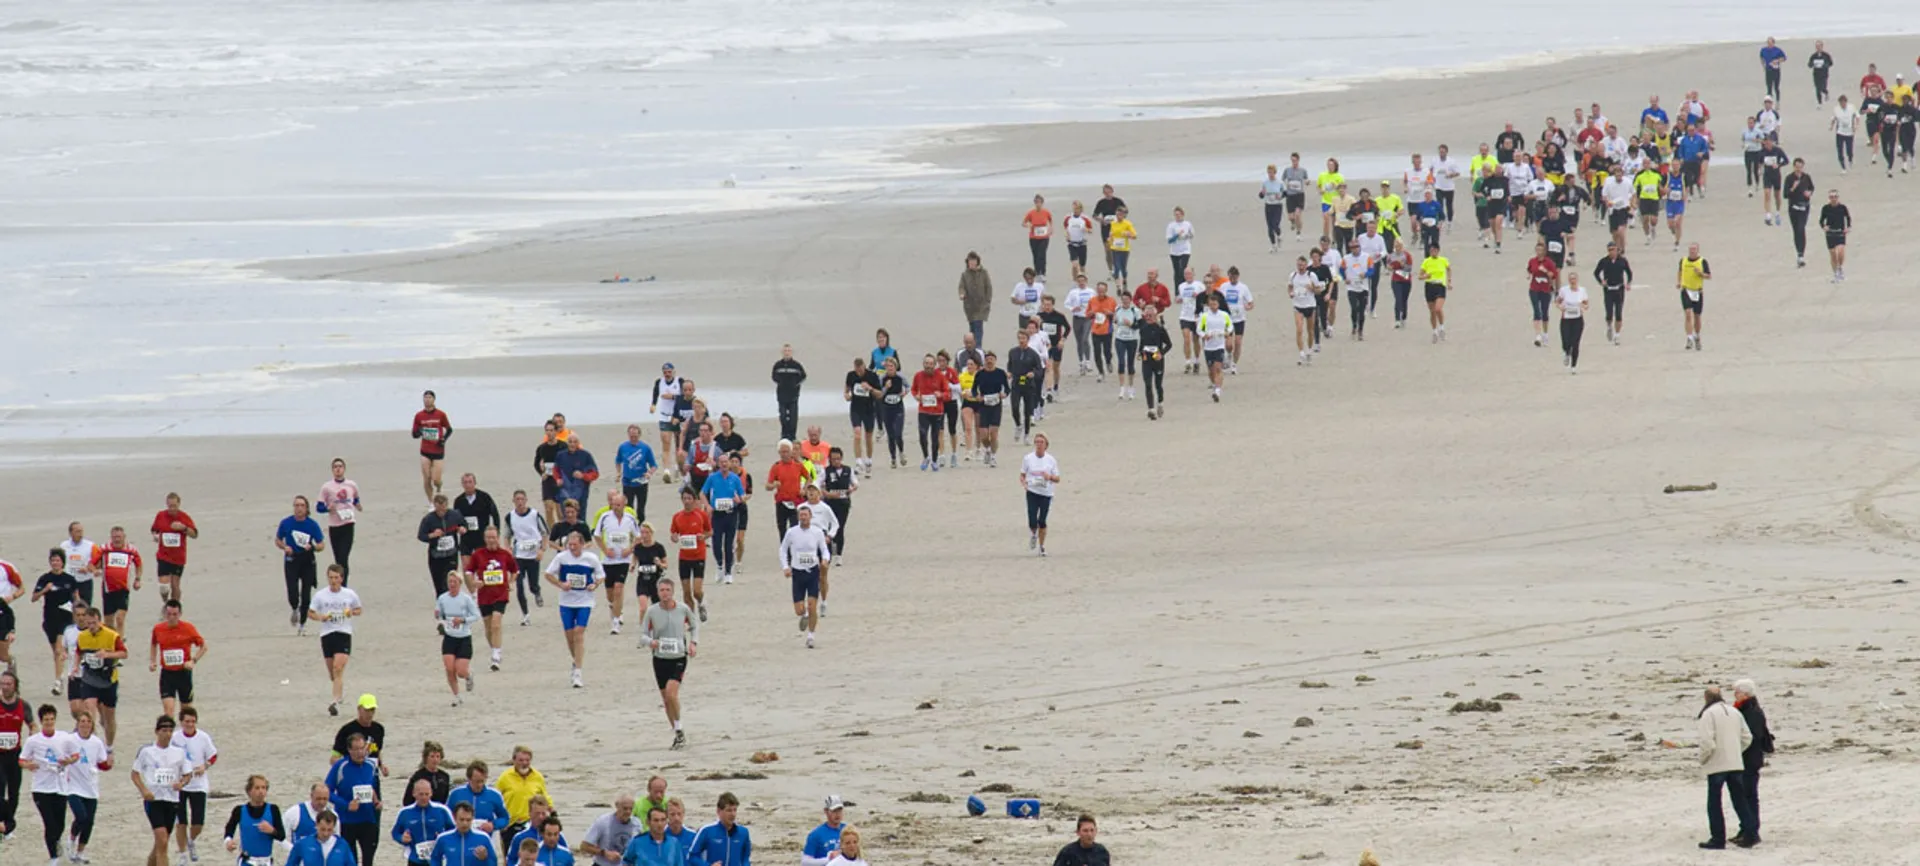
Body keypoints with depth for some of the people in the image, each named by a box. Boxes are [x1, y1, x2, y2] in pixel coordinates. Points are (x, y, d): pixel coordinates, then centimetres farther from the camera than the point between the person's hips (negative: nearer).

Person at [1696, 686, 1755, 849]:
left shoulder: (1709, 714, -12)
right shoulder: (1734, 712, 8)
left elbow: (1707, 742, -20)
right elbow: (1747, 738, 10)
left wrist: (1702, 760, -4)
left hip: (1716, 765, -6)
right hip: (1736, 764, 6)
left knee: (1714, 803, 3)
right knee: (1739, 801, 13)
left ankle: (1718, 838, 2)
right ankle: (1749, 834, 10)